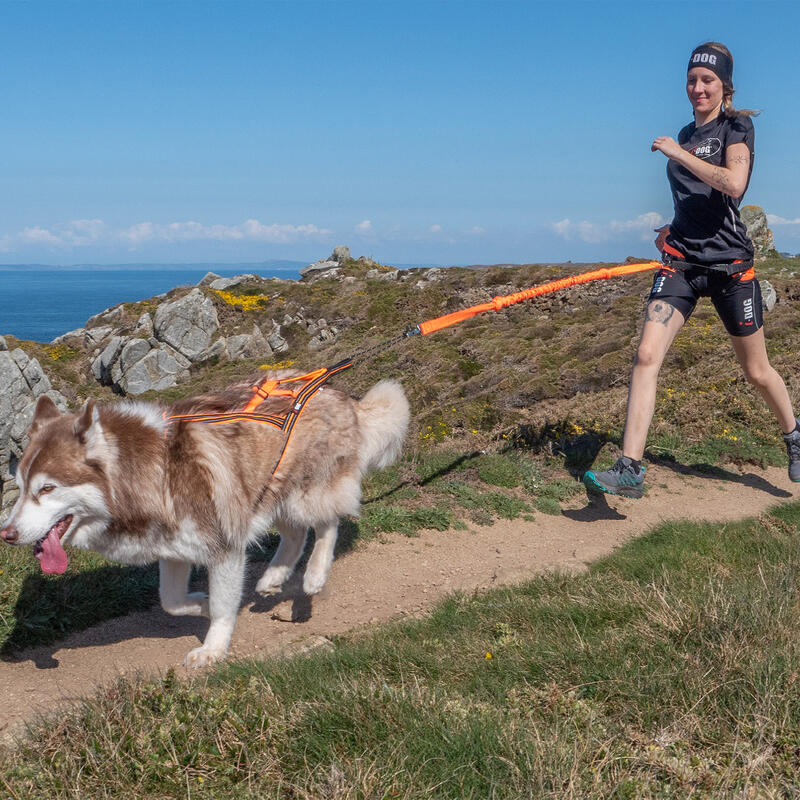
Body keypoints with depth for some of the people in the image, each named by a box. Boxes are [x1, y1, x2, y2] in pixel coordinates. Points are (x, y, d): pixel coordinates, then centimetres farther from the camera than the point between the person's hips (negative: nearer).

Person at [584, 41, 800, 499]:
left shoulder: (737, 126, -3)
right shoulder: (685, 135, 15)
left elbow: (733, 185, -22)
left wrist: (679, 153, -18)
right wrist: (673, 230, 13)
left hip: (729, 262, -4)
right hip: (681, 261, 4)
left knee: (757, 371, 8)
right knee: (647, 356, -15)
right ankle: (630, 470, -17)